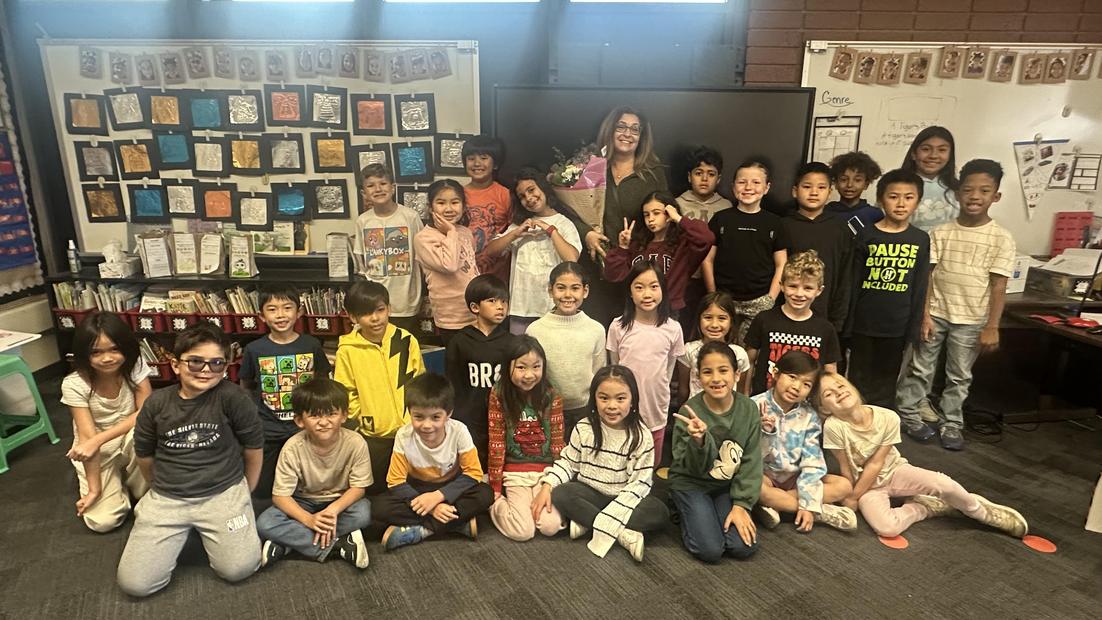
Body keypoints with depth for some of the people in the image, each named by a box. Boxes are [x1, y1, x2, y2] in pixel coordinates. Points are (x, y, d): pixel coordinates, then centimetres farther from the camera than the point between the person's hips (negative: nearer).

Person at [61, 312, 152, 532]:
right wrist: (94, 489, -22)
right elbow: (88, 436, -22)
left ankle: (145, 492, -8)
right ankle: (116, 483, 16)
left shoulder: (135, 365, -16)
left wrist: (98, 439, -29)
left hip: (131, 439, 1)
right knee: (102, 521, -16)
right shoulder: (74, 384, -20)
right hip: (98, 454, -1)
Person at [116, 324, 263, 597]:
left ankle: (206, 531, 16)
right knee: (134, 584, -6)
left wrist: (244, 491, 8)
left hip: (223, 493, -2)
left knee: (238, 569, -14)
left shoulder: (232, 398, -14)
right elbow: (145, 454, 13)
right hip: (167, 498, 3)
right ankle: (180, 532, 21)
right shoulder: (157, 403, -3)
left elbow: (253, 446, -2)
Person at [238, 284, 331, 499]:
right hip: (267, 433, 0)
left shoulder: (311, 346, -4)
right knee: (263, 493, 11)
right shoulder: (254, 350, -5)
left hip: (304, 429, 0)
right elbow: (245, 388, 9)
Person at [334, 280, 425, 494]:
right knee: (371, 488, 11)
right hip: (372, 438, -1)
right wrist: (364, 420, -9)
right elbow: (345, 394, -4)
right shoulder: (347, 350, -8)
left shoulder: (407, 341, -4)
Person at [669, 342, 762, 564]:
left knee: (744, 547, -11)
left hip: (728, 485, 3)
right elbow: (694, 468, -19)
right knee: (710, 550, -17)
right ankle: (687, 515, 12)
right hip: (691, 483, -3)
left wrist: (741, 504, -12)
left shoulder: (748, 409, -11)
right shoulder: (689, 412, -20)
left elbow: (751, 462, -5)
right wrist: (699, 441, -40)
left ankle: (711, 512, 15)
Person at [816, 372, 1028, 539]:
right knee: (887, 528, -28)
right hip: (867, 485, -2)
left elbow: (875, 464, -16)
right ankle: (926, 507, 1)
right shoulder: (833, 427, -28)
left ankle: (984, 511, 9)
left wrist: (853, 498, -14)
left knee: (944, 484, -23)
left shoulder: (888, 418, -21)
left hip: (894, 470, 2)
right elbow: (846, 468, -15)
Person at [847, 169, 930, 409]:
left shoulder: (921, 239, 2)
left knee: (885, 388, 14)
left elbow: (920, 288, 3)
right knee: (859, 382, 9)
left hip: (897, 326, 2)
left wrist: (914, 327, 1)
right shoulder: (866, 235, -4)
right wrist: (847, 323, -4)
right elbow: (853, 283, -3)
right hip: (863, 324, -1)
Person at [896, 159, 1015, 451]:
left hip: (971, 320, 0)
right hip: (935, 314, 1)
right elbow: (927, 275, -1)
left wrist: (991, 327, -8)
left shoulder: (1001, 238, -6)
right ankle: (910, 413, 25)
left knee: (960, 376, 11)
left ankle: (951, 423, 24)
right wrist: (924, 315, -6)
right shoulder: (941, 233, -3)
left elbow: (998, 286, -5)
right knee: (920, 368, 10)